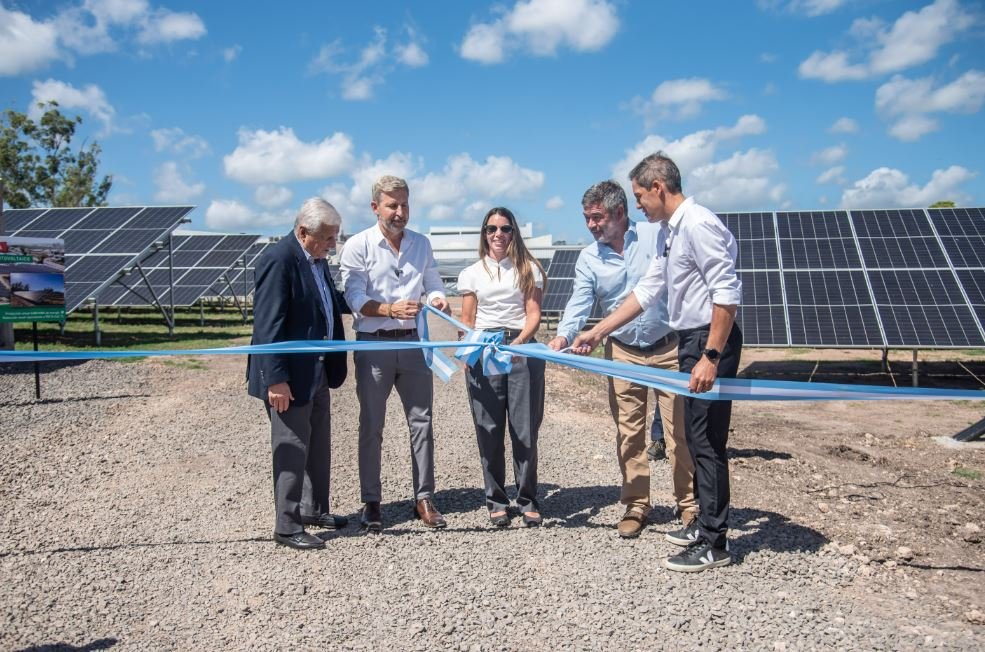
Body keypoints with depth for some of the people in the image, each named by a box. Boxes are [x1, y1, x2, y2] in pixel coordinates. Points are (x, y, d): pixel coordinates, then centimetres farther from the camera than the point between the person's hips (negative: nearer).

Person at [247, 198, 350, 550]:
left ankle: (314, 509, 36)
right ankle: (287, 526, 13)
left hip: (317, 372, 10)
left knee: (318, 445, 20)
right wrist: (275, 379, -25)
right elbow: (268, 325, -23)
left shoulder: (315, 258, 9)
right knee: (292, 449, 1)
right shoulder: (279, 259, -20)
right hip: (290, 376, -9)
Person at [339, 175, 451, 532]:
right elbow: (355, 299, -12)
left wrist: (438, 299, -14)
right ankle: (371, 503, 16)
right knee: (371, 426, 5)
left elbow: (434, 284, 10)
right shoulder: (358, 246, -5)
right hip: (374, 344, -3)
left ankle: (424, 498, 16)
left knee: (421, 421, 6)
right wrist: (391, 309, -28)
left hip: (413, 342, 4)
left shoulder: (421, 244, 9)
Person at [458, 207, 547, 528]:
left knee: (525, 428, -1)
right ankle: (496, 500, 13)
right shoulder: (472, 273, 13)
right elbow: (467, 321, 11)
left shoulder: (528, 269, 9)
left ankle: (528, 500, 11)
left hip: (522, 350, -1)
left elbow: (534, 314, 1)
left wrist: (520, 341, -18)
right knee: (489, 429, 2)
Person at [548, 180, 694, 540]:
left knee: (681, 430, 2)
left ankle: (689, 504, 17)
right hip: (623, 354, 3)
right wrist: (564, 336, -27)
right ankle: (636, 505, 19)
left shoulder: (657, 236, -7)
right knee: (629, 433, 7)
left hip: (670, 348, -3)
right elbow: (579, 303, -9)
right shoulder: (588, 258, 1)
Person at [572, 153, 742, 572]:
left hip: (711, 339, -10)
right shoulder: (668, 232, 14)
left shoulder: (698, 225, -17)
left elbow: (727, 293, -22)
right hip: (689, 340, 10)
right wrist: (597, 333, 18)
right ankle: (706, 524, 30)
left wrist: (711, 357, -24)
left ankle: (714, 544, 6)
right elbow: (647, 290, 19)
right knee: (696, 436, 17)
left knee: (707, 440, -4)